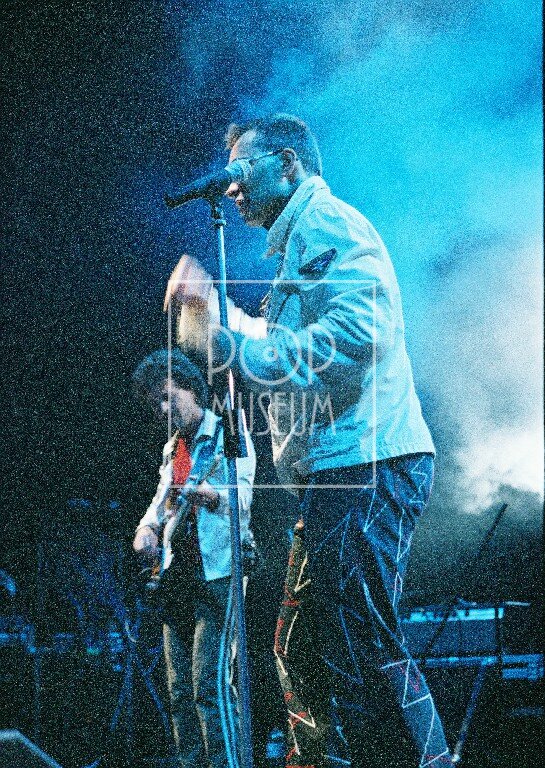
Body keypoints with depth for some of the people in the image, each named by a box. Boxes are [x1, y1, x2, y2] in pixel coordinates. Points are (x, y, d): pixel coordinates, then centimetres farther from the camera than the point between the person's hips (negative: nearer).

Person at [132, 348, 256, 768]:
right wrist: (146, 529, 4)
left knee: (210, 683, -17)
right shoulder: (172, 448, 21)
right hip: (176, 575, 8)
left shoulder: (227, 433, -1)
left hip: (216, 571, -8)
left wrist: (211, 495, -34)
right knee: (179, 688, 7)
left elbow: (242, 494, -13)